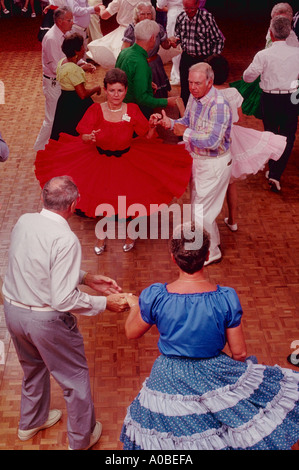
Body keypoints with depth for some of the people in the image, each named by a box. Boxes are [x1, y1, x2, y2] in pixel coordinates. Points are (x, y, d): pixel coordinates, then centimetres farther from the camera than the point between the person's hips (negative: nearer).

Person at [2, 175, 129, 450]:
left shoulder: (24, 222, -5)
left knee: (33, 367, 32)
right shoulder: (66, 240, -27)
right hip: (45, 320, -7)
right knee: (75, 377, 17)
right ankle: (82, 438, 37)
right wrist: (104, 303, -15)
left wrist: (86, 278, 6)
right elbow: (63, 300, -27)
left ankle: (31, 422, 55)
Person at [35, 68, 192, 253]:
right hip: (100, 160, 0)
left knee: (127, 200, 9)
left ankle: (131, 234, 40)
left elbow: (147, 137, -4)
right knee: (102, 201, 11)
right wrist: (90, 138, -37)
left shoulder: (133, 110, -10)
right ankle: (102, 237, 39)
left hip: (127, 160, 0)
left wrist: (152, 126, -24)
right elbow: (83, 138, -15)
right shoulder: (96, 110, -13)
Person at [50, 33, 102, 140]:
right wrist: (96, 88, -11)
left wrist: (81, 68, 22)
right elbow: (83, 94, -26)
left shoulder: (62, 62, 5)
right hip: (76, 107, -10)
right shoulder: (74, 69, -25)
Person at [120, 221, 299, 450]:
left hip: (171, 382, 1)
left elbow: (132, 332, -2)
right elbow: (239, 353, -11)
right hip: (216, 376, -1)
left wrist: (135, 306, 19)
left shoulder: (155, 297, -21)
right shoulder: (226, 298, -21)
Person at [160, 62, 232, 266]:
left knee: (201, 211, -1)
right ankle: (213, 241, 43)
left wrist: (185, 132, -23)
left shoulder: (219, 106, -28)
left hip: (214, 164, -9)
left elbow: (212, 140, -33)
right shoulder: (194, 97, -1)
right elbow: (187, 121, 14)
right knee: (198, 205, 22)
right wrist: (170, 122, -6)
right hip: (198, 160, 9)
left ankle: (211, 253, 19)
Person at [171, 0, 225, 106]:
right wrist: (176, 39, -7)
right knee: (184, 87, 14)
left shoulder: (207, 17, -15)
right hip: (186, 58, 4)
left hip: (203, 59, -4)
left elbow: (219, 40, -9)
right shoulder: (181, 17, -2)